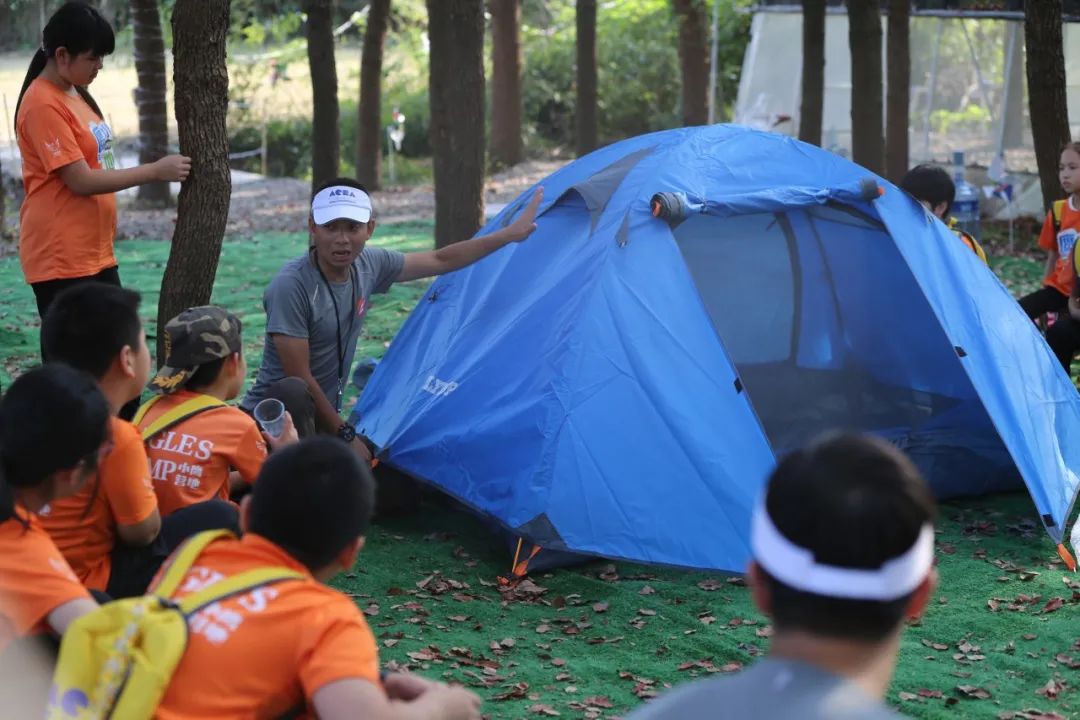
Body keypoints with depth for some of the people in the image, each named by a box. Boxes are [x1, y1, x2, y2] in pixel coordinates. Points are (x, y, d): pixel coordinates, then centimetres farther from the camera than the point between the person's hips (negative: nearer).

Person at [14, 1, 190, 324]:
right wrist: (156, 171, -17)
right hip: (60, 257, -9)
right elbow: (81, 181, -19)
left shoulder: (74, 94, 12)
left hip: (95, 251, 9)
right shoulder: (43, 105, -16)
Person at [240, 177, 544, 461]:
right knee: (291, 392, -38)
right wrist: (345, 435, -15)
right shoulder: (291, 286, -24)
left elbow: (439, 261, 12)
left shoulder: (368, 265, -3)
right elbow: (300, 378, -21)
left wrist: (510, 234, 12)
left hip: (321, 417, 8)